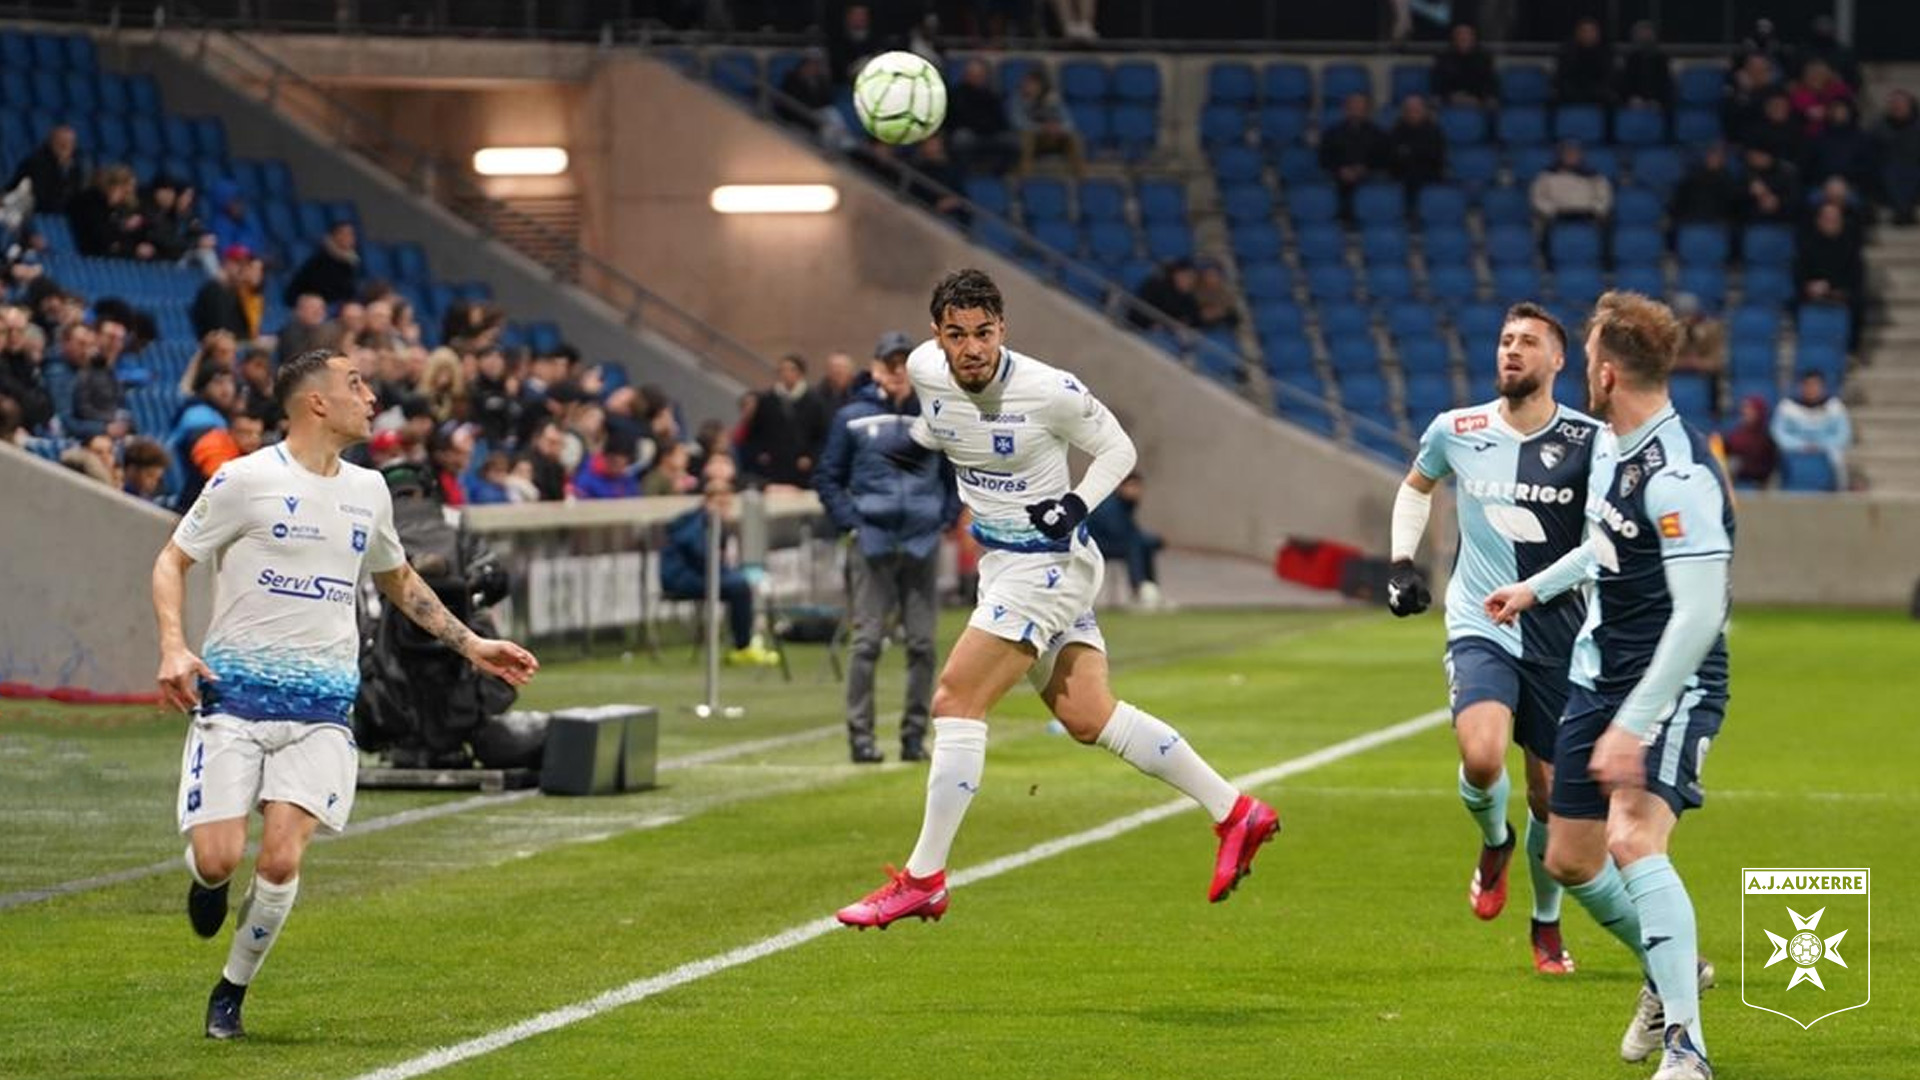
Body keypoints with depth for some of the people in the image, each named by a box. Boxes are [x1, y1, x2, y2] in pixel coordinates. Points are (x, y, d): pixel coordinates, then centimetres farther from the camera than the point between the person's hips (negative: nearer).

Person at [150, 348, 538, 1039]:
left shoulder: (368, 491, 13)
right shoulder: (246, 480, -4)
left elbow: (397, 579, 30)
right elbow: (172, 561, 0)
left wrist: (471, 645, 26)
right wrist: (174, 648, -16)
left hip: (322, 709, 3)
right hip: (235, 695, -3)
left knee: (281, 860, -13)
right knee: (219, 857, -12)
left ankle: (232, 992, 9)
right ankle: (208, 881, 27)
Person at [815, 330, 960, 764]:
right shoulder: (852, 418, 3)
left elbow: (955, 476, 18)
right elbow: (827, 478, 8)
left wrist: (946, 519, 6)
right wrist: (850, 523, -2)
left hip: (922, 545, 2)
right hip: (872, 545, -2)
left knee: (922, 643, 2)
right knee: (867, 640, -6)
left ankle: (915, 734, 9)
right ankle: (860, 735, -4)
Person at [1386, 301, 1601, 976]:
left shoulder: (1588, 441, -6)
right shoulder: (1456, 432, 0)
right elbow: (1417, 486, 22)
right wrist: (1402, 562, 11)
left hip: (1559, 638, 0)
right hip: (1479, 629, 0)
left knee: (1550, 796, 6)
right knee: (1481, 759, -26)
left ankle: (1546, 926, 31)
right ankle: (1493, 843, 9)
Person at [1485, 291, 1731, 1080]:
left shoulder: (1678, 475, -24)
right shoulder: (1617, 449, 6)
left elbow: (1699, 615, -29)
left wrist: (1632, 724, -31)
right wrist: (1537, 587, 40)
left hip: (1672, 688, -10)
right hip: (1600, 677, 10)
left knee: (1634, 839, -29)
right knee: (1571, 861, 15)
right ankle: (1672, 972, 42)